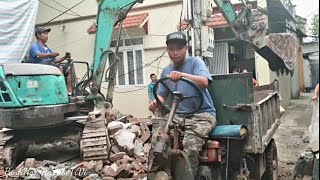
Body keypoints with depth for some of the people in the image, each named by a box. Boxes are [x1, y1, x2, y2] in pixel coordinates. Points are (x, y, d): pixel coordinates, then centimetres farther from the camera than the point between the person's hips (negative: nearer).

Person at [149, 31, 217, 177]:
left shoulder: (196, 62, -1)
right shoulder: (166, 71, 14)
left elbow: (204, 82, -19)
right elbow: (162, 95, 14)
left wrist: (182, 75, -37)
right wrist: (156, 102, -10)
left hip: (202, 114, -4)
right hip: (178, 115, 5)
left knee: (190, 146, -28)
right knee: (156, 139, -17)